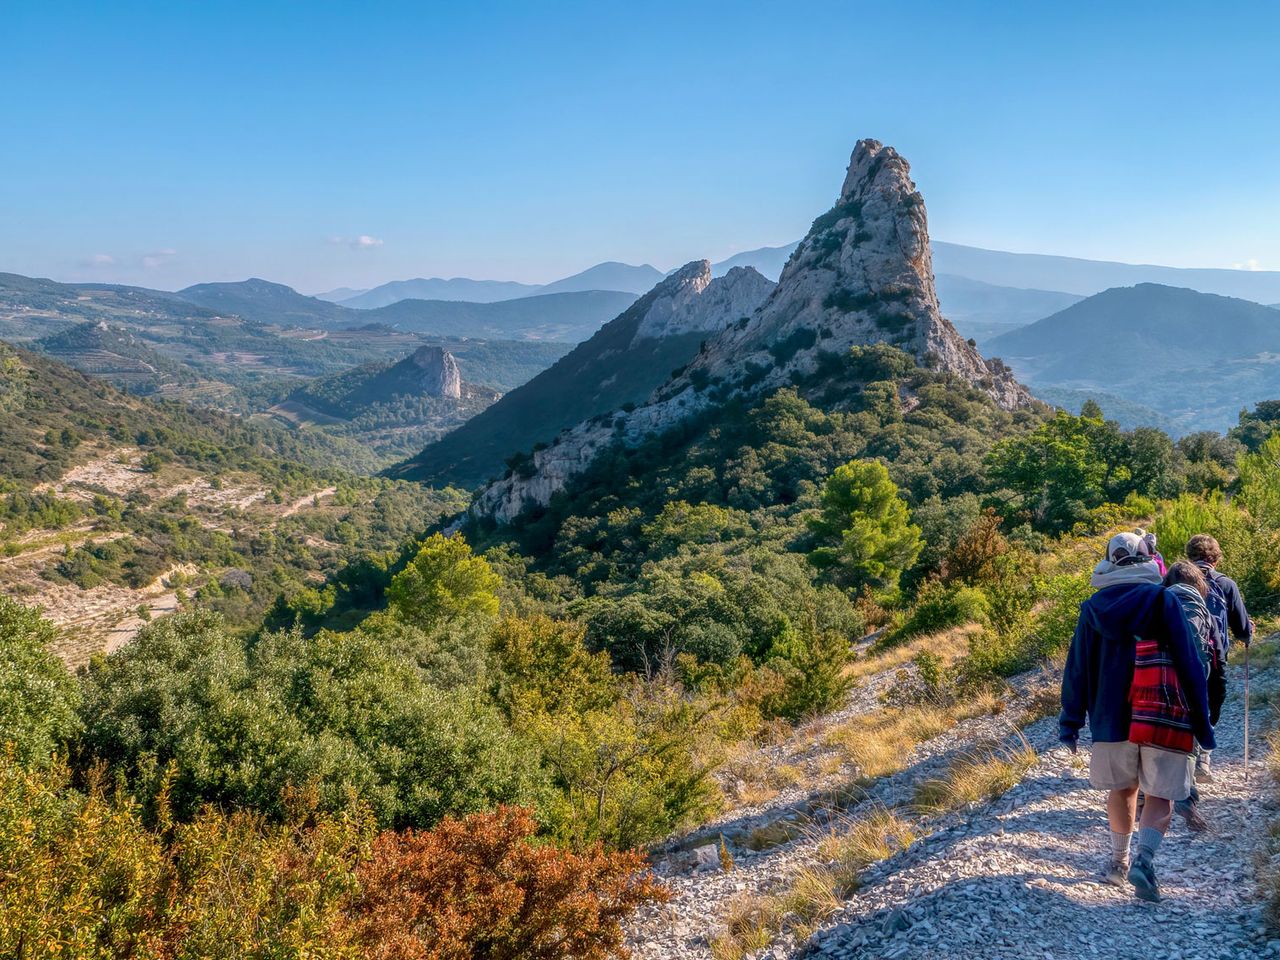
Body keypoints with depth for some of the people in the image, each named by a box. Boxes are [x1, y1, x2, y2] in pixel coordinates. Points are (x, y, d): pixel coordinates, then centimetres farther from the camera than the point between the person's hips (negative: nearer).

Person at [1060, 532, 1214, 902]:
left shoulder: (1093, 608, 3)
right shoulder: (1164, 600, -5)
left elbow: (1077, 669, 4)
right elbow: (1189, 663, -7)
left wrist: (1070, 722, 10)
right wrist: (1201, 722, -1)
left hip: (1112, 716, 3)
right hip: (1163, 719, -3)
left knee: (1122, 789, 19)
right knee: (1160, 796, 3)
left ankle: (1119, 860, 28)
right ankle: (1144, 857, -18)